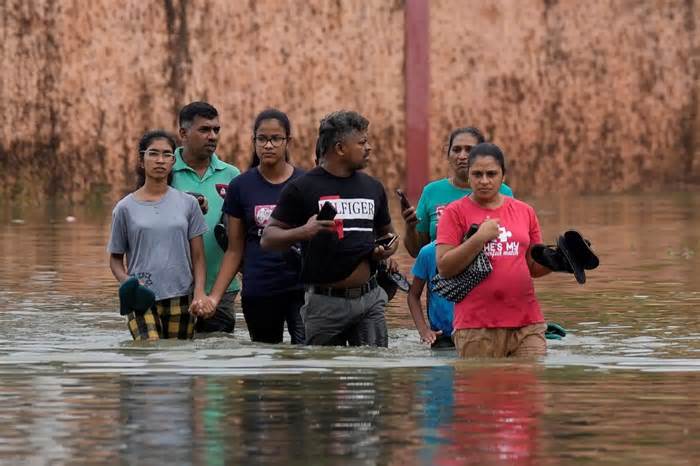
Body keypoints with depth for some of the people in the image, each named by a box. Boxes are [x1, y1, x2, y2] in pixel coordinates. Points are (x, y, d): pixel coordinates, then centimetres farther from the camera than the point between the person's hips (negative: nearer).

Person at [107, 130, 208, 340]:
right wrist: (127, 282, -9)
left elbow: (198, 257, 9)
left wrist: (199, 292, -5)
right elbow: (116, 258, 12)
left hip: (180, 299, 2)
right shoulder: (125, 208, 5)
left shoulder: (187, 203, 8)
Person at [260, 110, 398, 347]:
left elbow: (386, 233, 26)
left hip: (369, 299, 4)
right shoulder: (302, 188, -4)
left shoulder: (372, 187, 12)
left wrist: (388, 248, 2)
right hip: (325, 302, -4)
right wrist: (303, 232, -23)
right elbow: (268, 238, -4)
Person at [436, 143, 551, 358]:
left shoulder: (524, 211, 14)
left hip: (527, 324, 3)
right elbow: (444, 268, -5)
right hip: (477, 328, -3)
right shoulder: (455, 212, 3)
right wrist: (479, 238, -14)